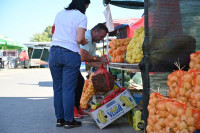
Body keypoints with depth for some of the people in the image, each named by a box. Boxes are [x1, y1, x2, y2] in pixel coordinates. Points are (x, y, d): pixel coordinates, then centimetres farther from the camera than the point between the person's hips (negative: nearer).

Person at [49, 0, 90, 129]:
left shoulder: (59, 14, 16)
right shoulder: (81, 17, -1)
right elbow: (79, 39, -10)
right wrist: (84, 42, 12)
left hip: (54, 52, 5)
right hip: (71, 54, -5)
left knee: (57, 88, 10)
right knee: (68, 89, 1)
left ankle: (59, 119, 18)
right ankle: (69, 120, 8)